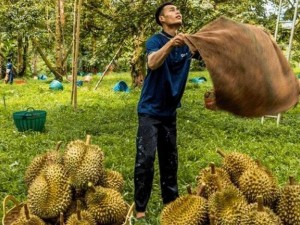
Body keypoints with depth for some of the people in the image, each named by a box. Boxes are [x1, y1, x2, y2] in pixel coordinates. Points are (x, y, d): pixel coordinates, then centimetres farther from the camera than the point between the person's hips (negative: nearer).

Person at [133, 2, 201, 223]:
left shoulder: (189, 42, 5)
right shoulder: (155, 40, -12)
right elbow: (153, 63, -32)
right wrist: (171, 43, -48)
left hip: (169, 111, 6)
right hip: (150, 110, -5)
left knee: (170, 159, 14)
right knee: (146, 158, -9)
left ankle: (171, 201, 28)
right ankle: (140, 208, 3)